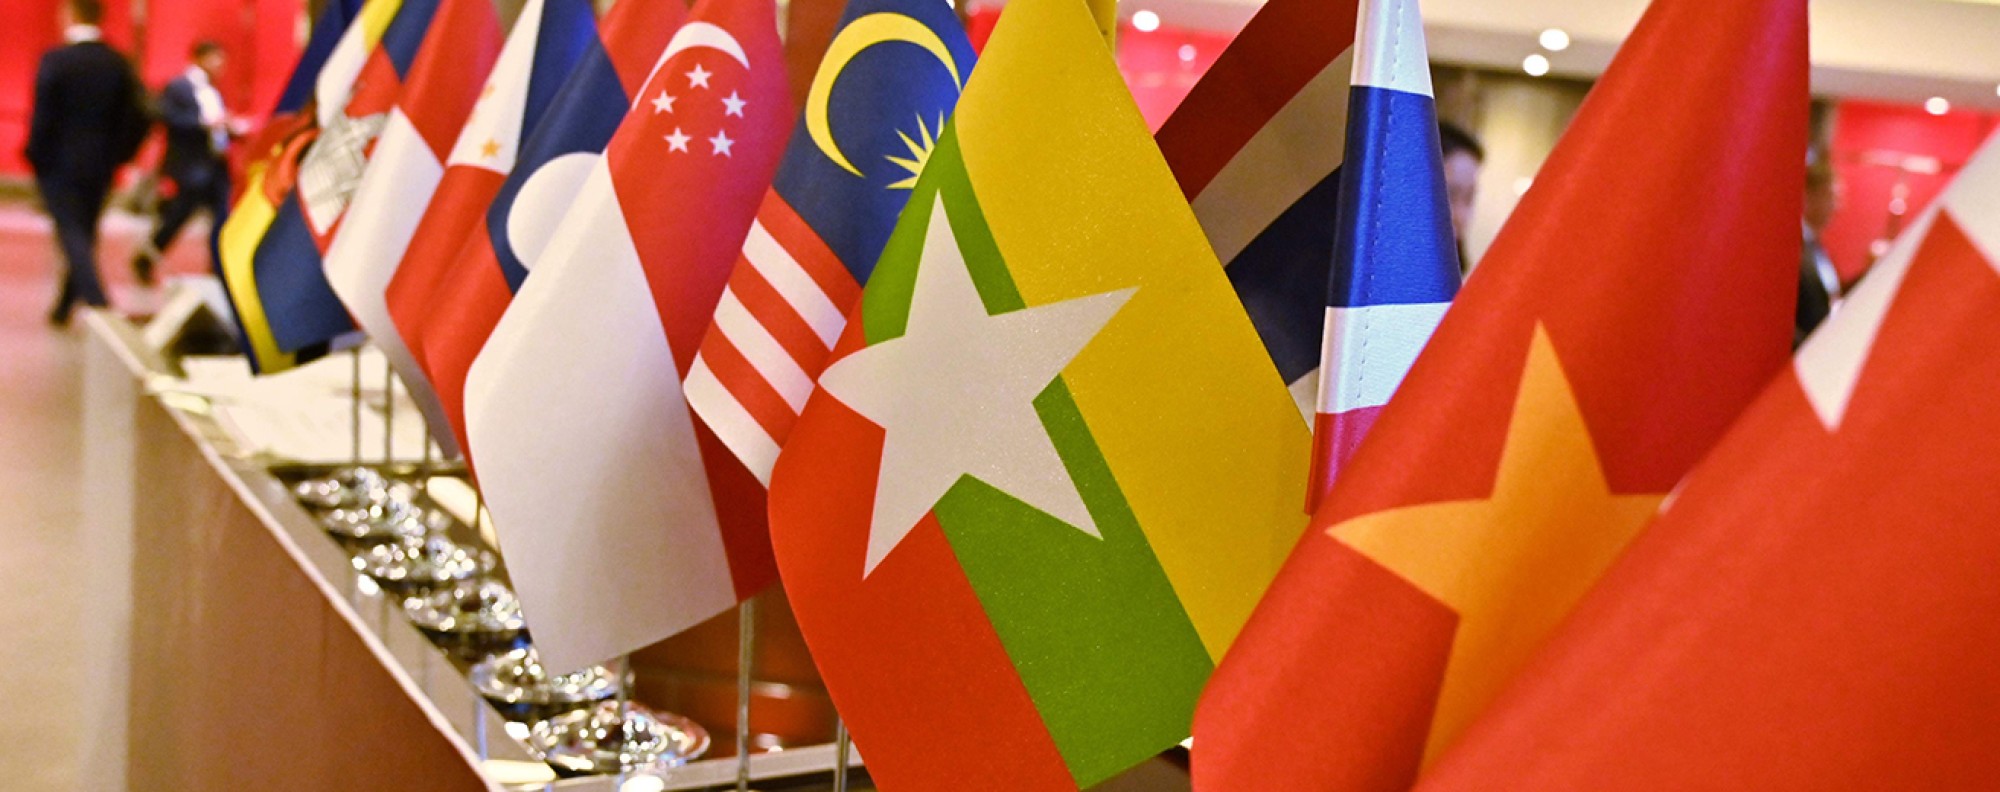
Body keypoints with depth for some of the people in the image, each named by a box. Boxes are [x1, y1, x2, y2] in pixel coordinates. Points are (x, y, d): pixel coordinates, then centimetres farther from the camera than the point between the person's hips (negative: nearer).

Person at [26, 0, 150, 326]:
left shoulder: (54, 61, -12)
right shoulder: (119, 63, 0)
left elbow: (42, 117, -13)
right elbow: (137, 117, 0)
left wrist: (35, 157, 0)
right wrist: (118, 155, 11)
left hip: (59, 164, -5)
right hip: (101, 166, 5)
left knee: (72, 236, -4)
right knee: (85, 235, 15)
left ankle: (99, 306, -19)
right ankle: (64, 308, 27)